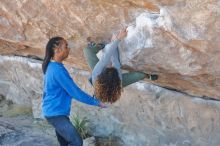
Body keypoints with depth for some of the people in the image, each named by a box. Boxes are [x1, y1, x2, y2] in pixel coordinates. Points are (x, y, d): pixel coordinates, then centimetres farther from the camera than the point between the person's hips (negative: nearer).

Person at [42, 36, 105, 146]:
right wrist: (96, 102, -12)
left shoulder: (51, 66, 9)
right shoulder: (57, 69, -23)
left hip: (54, 112, 10)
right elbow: (74, 92, -20)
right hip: (56, 113, -10)